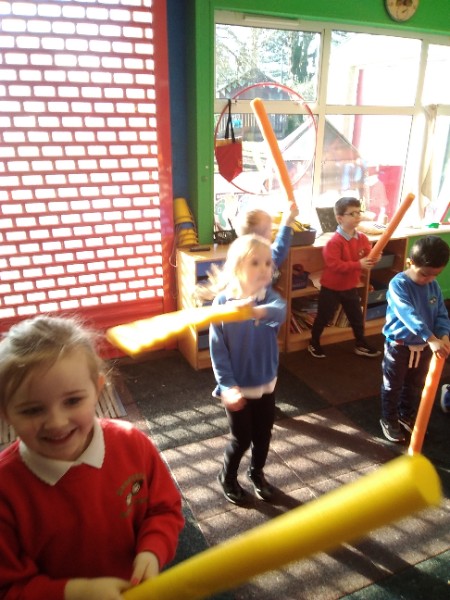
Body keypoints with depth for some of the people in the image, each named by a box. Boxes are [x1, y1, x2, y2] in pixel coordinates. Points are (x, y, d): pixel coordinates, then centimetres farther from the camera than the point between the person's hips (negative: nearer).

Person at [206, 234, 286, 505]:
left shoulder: (269, 296, -8)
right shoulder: (223, 301, -17)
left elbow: (281, 310, -33)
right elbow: (217, 348, -14)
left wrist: (261, 310, -55)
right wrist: (226, 386, -20)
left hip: (267, 382, 4)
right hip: (239, 387, -3)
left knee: (263, 435, 19)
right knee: (241, 438, 11)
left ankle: (257, 473, 47)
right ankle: (228, 478, 40)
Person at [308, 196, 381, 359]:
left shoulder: (362, 238, -3)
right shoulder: (334, 242, -25)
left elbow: (367, 257, 2)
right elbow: (334, 265, -31)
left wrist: (373, 259, -23)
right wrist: (358, 264, -35)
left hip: (351, 287, 6)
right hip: (331, 288, -6)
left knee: (357, 318, 18)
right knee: (323, 318, 9)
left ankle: (361, 345, 37)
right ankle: (314, 344, 28)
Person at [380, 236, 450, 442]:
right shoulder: (398, 284, -24)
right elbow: (409, 315, -34)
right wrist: (432, 339, -43)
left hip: (423, 346, 6)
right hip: (399, 345, -6)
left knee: (416, 385, 22)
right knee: (392, 386, 12)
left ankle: (407, 415, 44)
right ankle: (389, 419, 31)